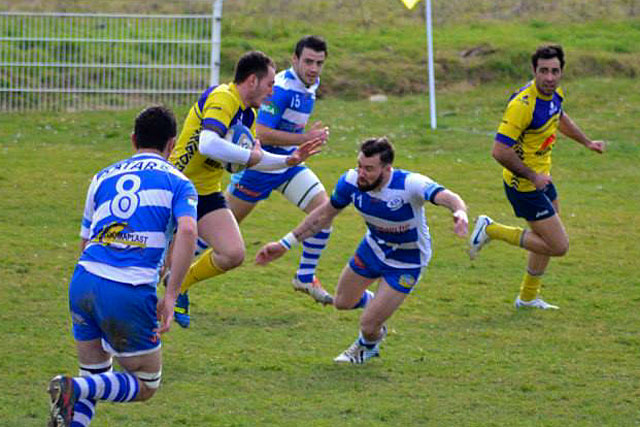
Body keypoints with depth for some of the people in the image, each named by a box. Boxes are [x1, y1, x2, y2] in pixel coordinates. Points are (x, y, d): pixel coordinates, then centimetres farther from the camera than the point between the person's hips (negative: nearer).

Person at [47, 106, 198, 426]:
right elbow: (187, 230, -12)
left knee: (96, 374, 23)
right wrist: (170, 297, -12)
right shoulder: (178, 183, 7)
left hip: (83, 280, 5)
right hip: (131, 294, -4)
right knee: (146, 386, 12)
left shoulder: (103, 178, 20)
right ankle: (76, 389, -14)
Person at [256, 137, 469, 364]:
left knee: (368, 326, -5)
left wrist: (459, 212, -76)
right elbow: (324, 214, -4)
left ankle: (368, 344, 34)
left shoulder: (410, 184, -37)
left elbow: (447, 197, -51)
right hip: (373, 248, 5)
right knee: (342, 302, 20)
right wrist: (285, 244, -2)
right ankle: (378, 303, 54)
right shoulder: (351, 182, -21)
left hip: (405, 263, -5)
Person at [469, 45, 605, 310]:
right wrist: (532, 177, -23)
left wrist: (586, 142, 21)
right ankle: (492, 230, 4)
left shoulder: (554, 94, -3)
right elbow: (500, 151, -31)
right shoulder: (523, 104, -31)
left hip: (540, 176, 9)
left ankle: (528, 297, 42)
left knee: (549, 239, 24)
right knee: (558, 246, -7)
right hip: (524, 185, -9)